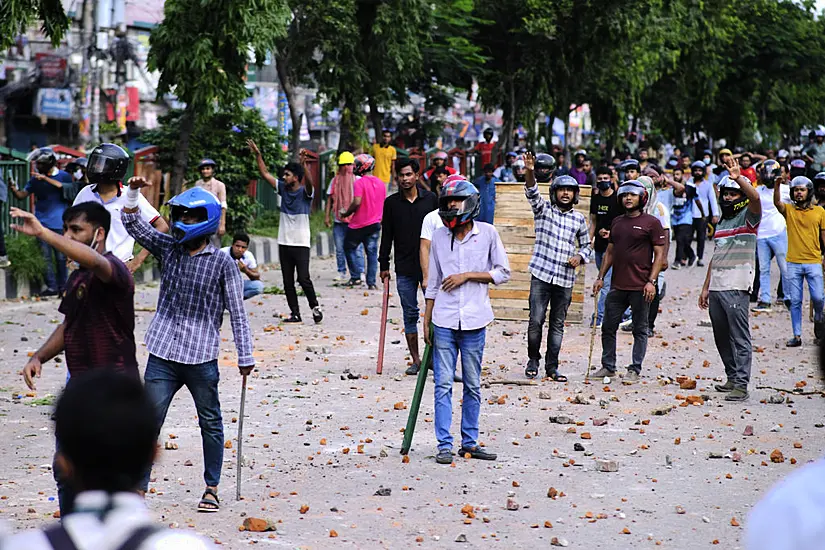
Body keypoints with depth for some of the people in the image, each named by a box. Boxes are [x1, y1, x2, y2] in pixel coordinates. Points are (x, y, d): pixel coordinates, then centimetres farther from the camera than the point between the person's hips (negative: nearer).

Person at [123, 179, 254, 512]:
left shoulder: (222, 263, -4)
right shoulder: (168, 249, 7)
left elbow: (237, 312, -3)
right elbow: (133, 225, 6)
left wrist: (245, 356, -3)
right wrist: (133, 192, -10)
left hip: (201, 357, -3)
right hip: (162, 355, 3)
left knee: (211, 423, 9)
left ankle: (212, 489, 21)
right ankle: (138, 488, 4)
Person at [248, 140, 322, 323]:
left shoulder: (305, 192, -8)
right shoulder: (283, 188, 8)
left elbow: (309, 183, -29)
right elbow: (265, 174, 10)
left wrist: (303, 164, -43)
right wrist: (258, 155, 3)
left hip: (301, 243, -6)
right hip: (284, 243, 6)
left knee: (303, 278, -12)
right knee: (288, 281, 6)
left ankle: (315, 307, 6)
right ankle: (295, 313, 11)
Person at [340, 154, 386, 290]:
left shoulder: (360, 182, -14)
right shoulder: (381, 183, 7)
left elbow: (357, 202, -22)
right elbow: (383, 204, 13)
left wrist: (345, 213, -8)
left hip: (359, 224, -5)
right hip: (375, 223, 5)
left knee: (350, 247, 13)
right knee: (372, 253, 6)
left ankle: (355, 277, 7)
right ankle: (371, 282, 3)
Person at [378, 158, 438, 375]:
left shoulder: (431, 199, 3)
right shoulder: (391, 203, 5)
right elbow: (387, 236, 8)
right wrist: (384, 265, 5)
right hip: (404, 268, 1)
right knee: (410, 315, 3)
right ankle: (415, 359, 9)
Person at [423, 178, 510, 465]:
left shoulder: (487, 233, -1)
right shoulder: (439, 236, 5)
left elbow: (503, 272, 0)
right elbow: (433, 282, 11)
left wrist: (467, 275, -10)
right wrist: (426, 321, 9)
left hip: (474, 322, -1)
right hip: (444, 321, 1)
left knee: (473, 386, 8)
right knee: (443, 385, -3)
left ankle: (470, 443, 17)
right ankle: (444, 445, 1)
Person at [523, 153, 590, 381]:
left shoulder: (579, 219, 12)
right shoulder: (543, 210, 4)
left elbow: (586, 245, 21)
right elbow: (532, 193, -14)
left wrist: (580, 256, -2)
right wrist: (530, 173, -33)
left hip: (565, 279, 2)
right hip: (541, 275, -2)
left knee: (558, 324, 6)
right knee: (536, 320, -8)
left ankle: (552, 366, 12)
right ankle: (533, 361, 11)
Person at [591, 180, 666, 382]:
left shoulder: (651, 223, -2)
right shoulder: (617, 222, 14)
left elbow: (659, 254, -5)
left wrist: (652, 281, -13)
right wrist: (600, 277, 14)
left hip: (640, 287, -6)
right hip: (617, 286, 6)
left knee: (639, 330, 3)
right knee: (608, 327, 7)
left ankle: (635, 370, 9)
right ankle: (608, 366, 18)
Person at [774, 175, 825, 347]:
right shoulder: (789, 210, 3)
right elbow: (777, 202, -18)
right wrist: (778, 184, -34)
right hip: (793, 263, 0)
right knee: (795, 301, 2)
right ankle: (797, 336, 9)